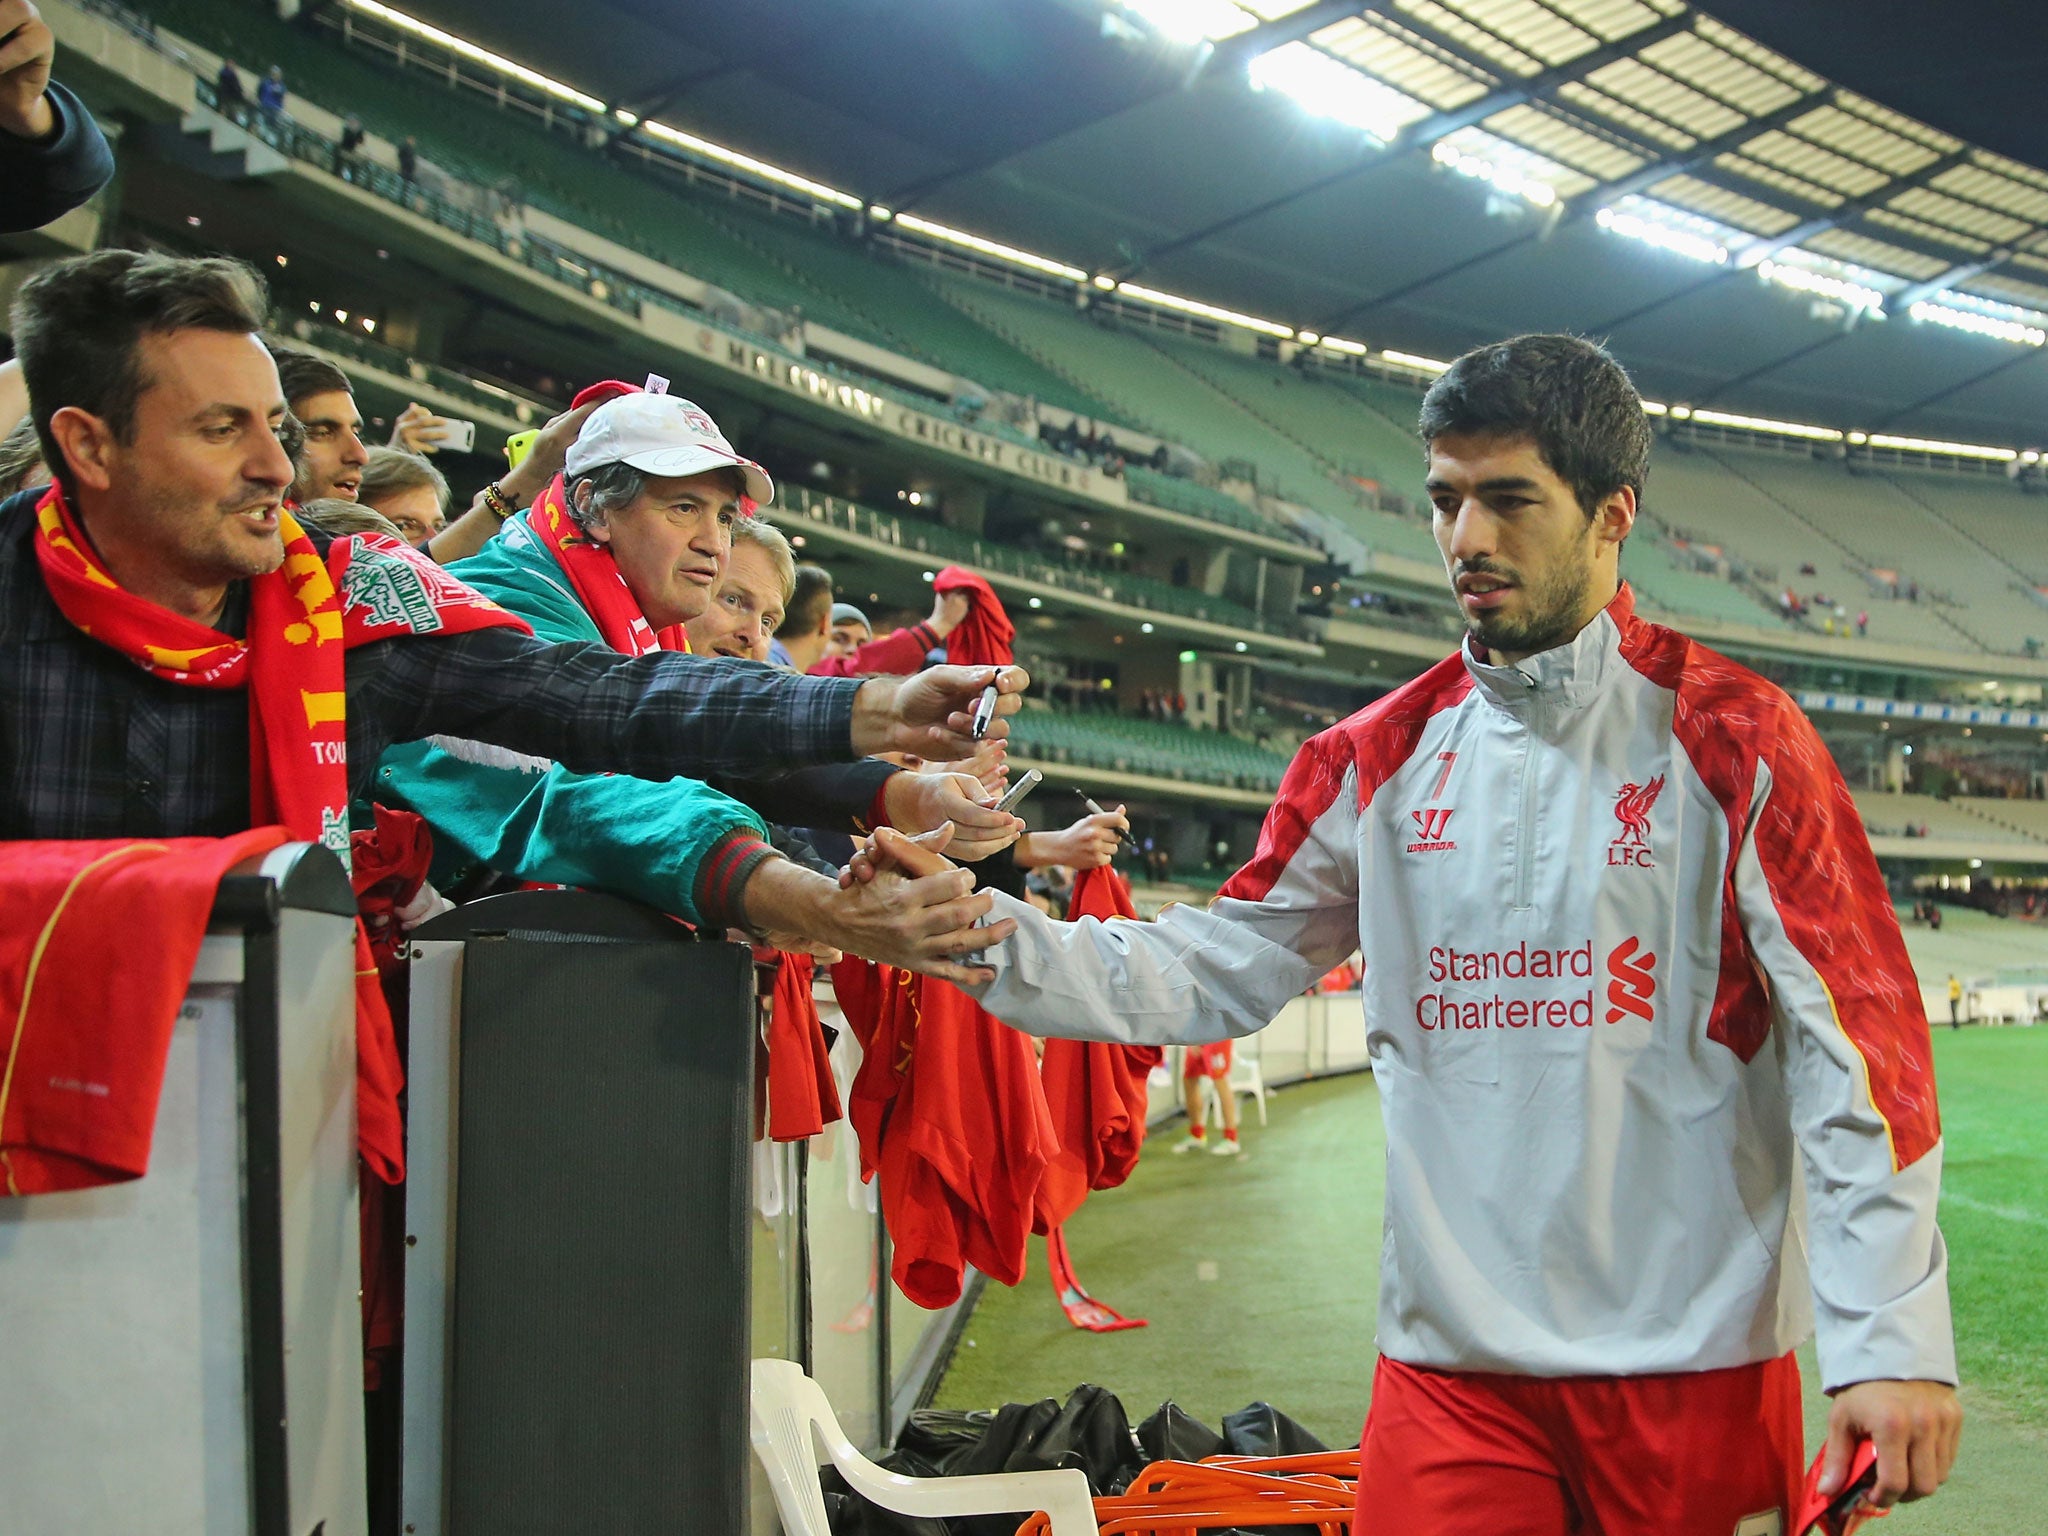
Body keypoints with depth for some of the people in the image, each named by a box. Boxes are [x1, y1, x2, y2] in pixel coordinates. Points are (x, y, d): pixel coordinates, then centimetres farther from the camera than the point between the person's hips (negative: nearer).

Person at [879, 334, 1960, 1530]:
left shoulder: (1729, 736, -4)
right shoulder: (1381, 759, 6)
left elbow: (1856, 1039, -9)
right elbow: (1211, 972, 6)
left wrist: (1894, 1338, -15)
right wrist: (985, 933, -8)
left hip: (1697, 1363, -2)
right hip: (1454, 1363, 3)